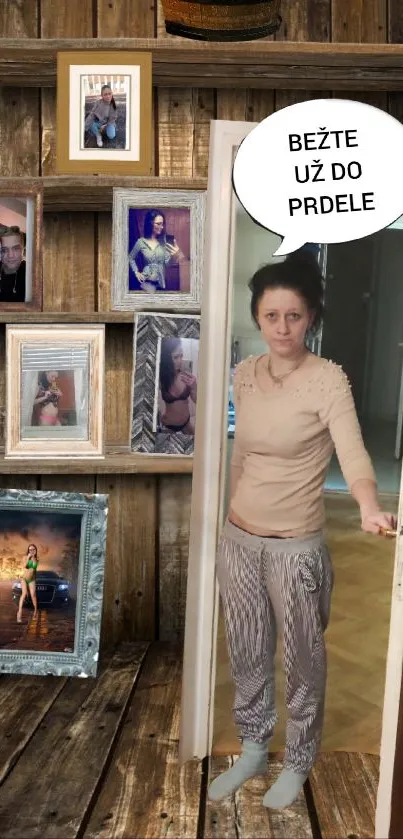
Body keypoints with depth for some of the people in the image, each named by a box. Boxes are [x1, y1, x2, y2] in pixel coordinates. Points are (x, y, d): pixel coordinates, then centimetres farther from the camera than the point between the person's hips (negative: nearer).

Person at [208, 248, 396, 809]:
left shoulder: (328, 379, -16)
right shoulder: (245, 374, 1)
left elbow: (353, 452, -30)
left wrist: (368, 507, -47)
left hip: (295, 547, -5)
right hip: (238, 541, 5)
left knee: (301, 661, 15)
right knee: (247, 656, 19)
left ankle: (297, 763, 38)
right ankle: (253, 752, 41)